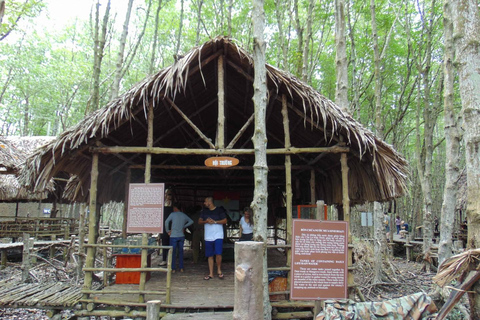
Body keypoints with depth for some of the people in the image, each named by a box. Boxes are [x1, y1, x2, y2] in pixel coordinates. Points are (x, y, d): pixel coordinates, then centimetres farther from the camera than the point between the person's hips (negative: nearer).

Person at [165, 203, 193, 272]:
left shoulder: (173, 214, -6)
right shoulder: (184, 215, 8)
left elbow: (166, 222, -16)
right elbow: (191, 221, 12)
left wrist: (168, 231, -7)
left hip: (174, 236, -4)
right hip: (181, 236, 4)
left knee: (173, 252, 4)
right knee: (181, 252, 12)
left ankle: (173, 268, 5)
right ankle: (181, 268, 13)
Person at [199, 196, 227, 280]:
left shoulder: (219, 210, -1)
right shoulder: (204, 211, 12)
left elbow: (225, 221, -3)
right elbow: (199, 221, 12)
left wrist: (215, 221, -14)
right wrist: (206, 221, -9)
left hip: (218, 236, -4)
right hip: (208, 237, 4)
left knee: (218, 254, -13)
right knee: (210, 256, 7)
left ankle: (219, 270, 9)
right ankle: (210, 274, 15)